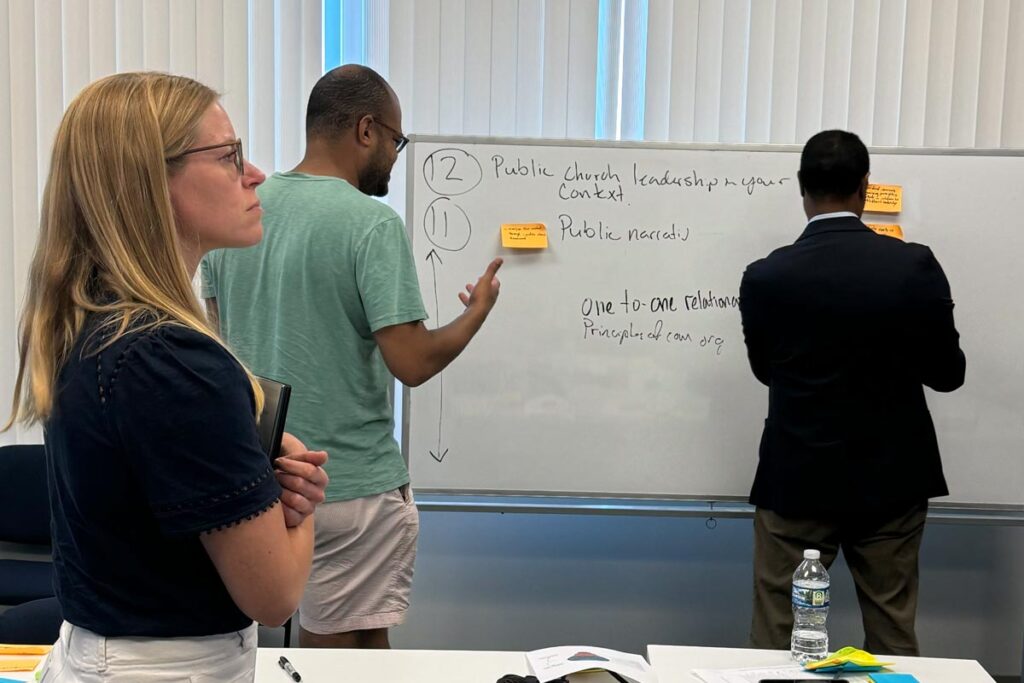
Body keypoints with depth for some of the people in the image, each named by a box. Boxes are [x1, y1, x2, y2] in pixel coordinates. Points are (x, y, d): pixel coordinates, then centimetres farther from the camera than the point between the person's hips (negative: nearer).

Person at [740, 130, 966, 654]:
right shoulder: (915, 265, -11)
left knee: (777, 640, 11)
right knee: (892, 636, 16)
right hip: (891, 482, 1)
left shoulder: (765, 277, -11)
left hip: (796, 483, -1)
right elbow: (948, 374, -2)